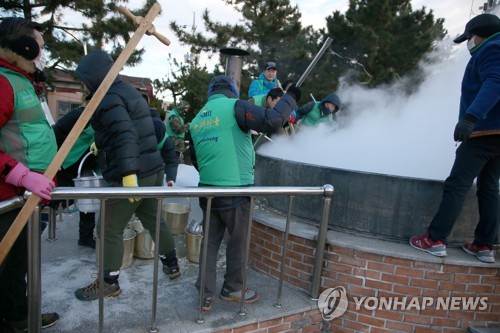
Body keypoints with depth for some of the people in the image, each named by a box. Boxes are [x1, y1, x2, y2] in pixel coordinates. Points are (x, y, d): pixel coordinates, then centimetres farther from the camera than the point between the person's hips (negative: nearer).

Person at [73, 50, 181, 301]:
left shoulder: (110, 98, -13)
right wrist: (100, 143, 33)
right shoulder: (128, 91, 17)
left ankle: (109, 283, 19)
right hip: (153, 170, 10)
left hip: (133, 175, -10)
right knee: (153, 219, 21)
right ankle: (171, 265, 35)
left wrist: (128, 173, -31)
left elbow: (125, 135, -26)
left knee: (110, 230, 5)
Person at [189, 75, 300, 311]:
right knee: (238, 241, 12)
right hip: (235, 189, -6)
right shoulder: (234, 106, -8)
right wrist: (290, 98, -4)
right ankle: (233, 289, 28)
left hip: (207, 188, 6)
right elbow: (271, 122, -20)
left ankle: (206, 294, 21)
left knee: (210, 240, 16)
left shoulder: (197, 120, 13)